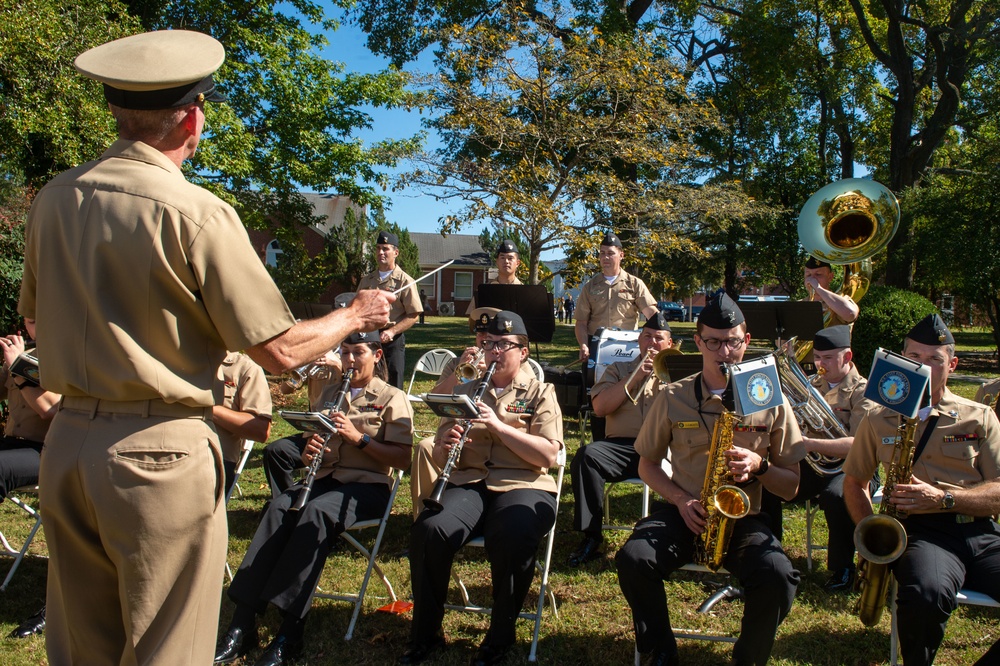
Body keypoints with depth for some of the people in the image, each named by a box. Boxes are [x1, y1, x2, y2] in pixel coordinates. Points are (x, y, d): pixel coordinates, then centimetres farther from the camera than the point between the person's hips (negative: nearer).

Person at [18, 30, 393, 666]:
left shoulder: (54, 199, 2)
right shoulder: (197, 213, -17)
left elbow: (37, 315, 17)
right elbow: (280, 350, -14)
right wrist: (354, 315, 3)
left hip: (67, 441, 7)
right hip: (159, 451, -6)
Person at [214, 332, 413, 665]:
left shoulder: (393, 399, 2)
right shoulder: (330, 393, 19)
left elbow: (402, 458, -8)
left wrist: (358, 436, -18)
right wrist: (308, 453, -3)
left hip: (368, 485, -5)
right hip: (326, 477, 5)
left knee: (316, 511, -35)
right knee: (278, 506, -27)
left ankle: (289, 634, -33)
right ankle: (243, 625, -29)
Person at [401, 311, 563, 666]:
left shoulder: (540, 393, 10)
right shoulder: (467, 391, 20)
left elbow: (548, 455, -6)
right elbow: (441, 457, 17)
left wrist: (499, 425, -15)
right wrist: (446, 446, -8)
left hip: (522, 485, -3)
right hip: (468, 483, 3)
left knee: (513, 538, -35)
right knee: (428, 530, -27)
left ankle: (500, 637, -9)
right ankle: (426, 634, -6)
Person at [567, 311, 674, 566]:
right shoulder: (619, 369, 23)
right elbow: (599, 407, 5)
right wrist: (635, 377, 0)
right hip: (623, 446, 1)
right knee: (587, 455, -30)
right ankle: (591, 537, -21)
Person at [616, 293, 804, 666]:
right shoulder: (673, 398, 2)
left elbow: (791, 486, 6)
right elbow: (647, 464, 10)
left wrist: (758, 465, -16)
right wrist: (680, 499, -8)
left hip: (743, 517, 0)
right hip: (684, 513, 1)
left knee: (778, 577, -29)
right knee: (633, 559, -28)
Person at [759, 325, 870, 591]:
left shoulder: (861, 391, -8)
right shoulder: (813, 384, 11)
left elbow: (858, 445, -21)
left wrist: (809, 444, -32)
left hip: (848, 467, -5)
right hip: (812, 463, 5)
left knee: (835, 496, -35)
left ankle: (842, 568, -11)